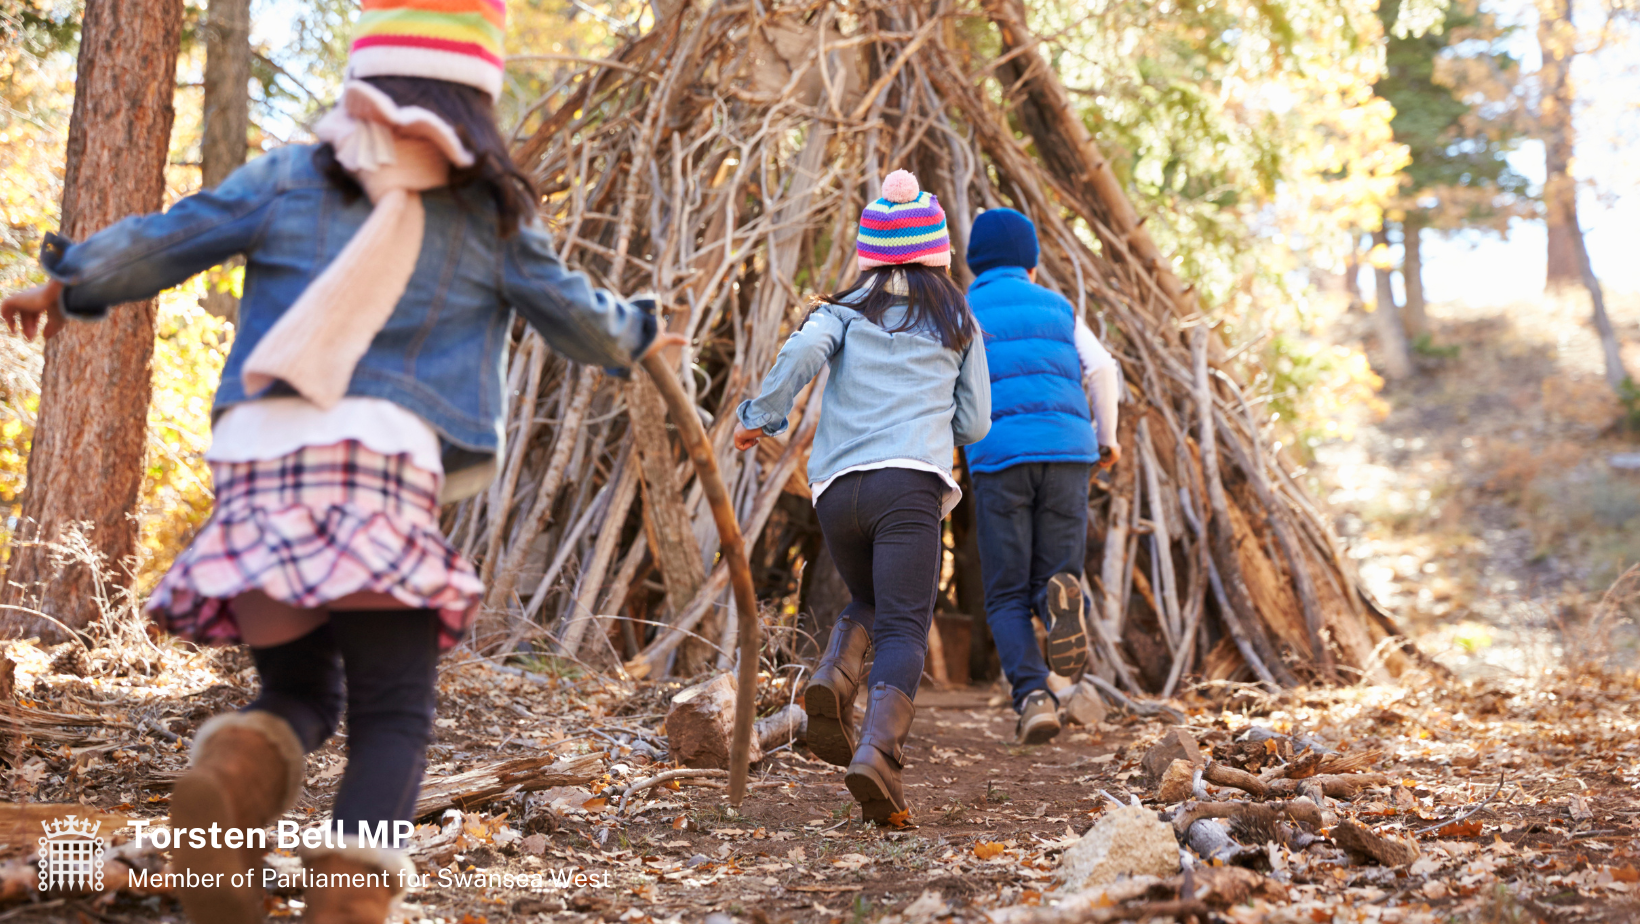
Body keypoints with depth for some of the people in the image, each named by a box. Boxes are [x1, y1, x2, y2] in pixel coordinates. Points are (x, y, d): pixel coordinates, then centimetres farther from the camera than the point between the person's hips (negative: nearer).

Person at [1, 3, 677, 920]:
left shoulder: (287, 179, 12)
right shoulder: (491, 213, 10)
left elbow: (155, 245, 19)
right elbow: (577, 317, 22)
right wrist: (638, 333, 43)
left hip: (258, 459, 3)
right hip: (388, 463, -2)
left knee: (299, 692, 16)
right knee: (394, 716, 4)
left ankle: (236, 766, -20)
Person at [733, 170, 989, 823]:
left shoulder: (845, 310, 15)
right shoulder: (958, 322, 18)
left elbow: (802, 352, -7)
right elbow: (974, 424, 19)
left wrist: (760, 417, 5)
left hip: (837, 486, 2)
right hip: (911, 484, -2)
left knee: (868, 603, 24)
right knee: (903, 628, -8)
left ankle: (832, 678, -5)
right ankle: (877, 752, -30)